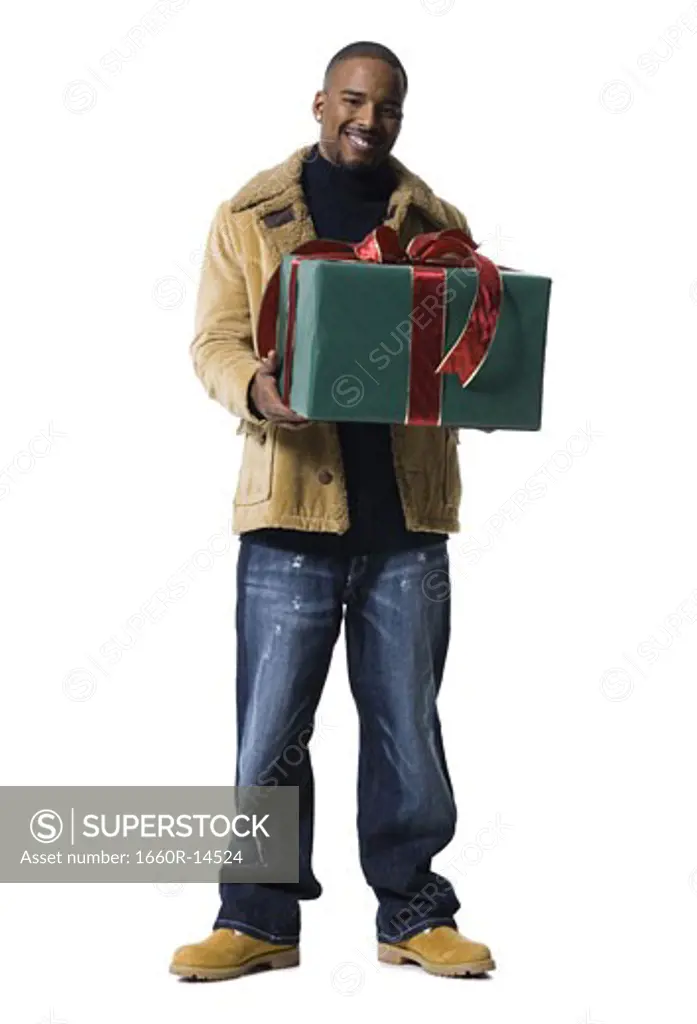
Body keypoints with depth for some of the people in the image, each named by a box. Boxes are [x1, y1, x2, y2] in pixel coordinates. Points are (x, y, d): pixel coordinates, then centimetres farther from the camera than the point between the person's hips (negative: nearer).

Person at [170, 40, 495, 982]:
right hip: (292, 508, -2)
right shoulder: (251, 216, 6)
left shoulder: (437, 221, 12)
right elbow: (214, 340, 2)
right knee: (270, 727, 1)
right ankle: (259, 920, 13)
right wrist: (256, 390, -20)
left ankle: (414, 914, 19)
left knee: (407, 724, 8)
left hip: (406, 512, 2)